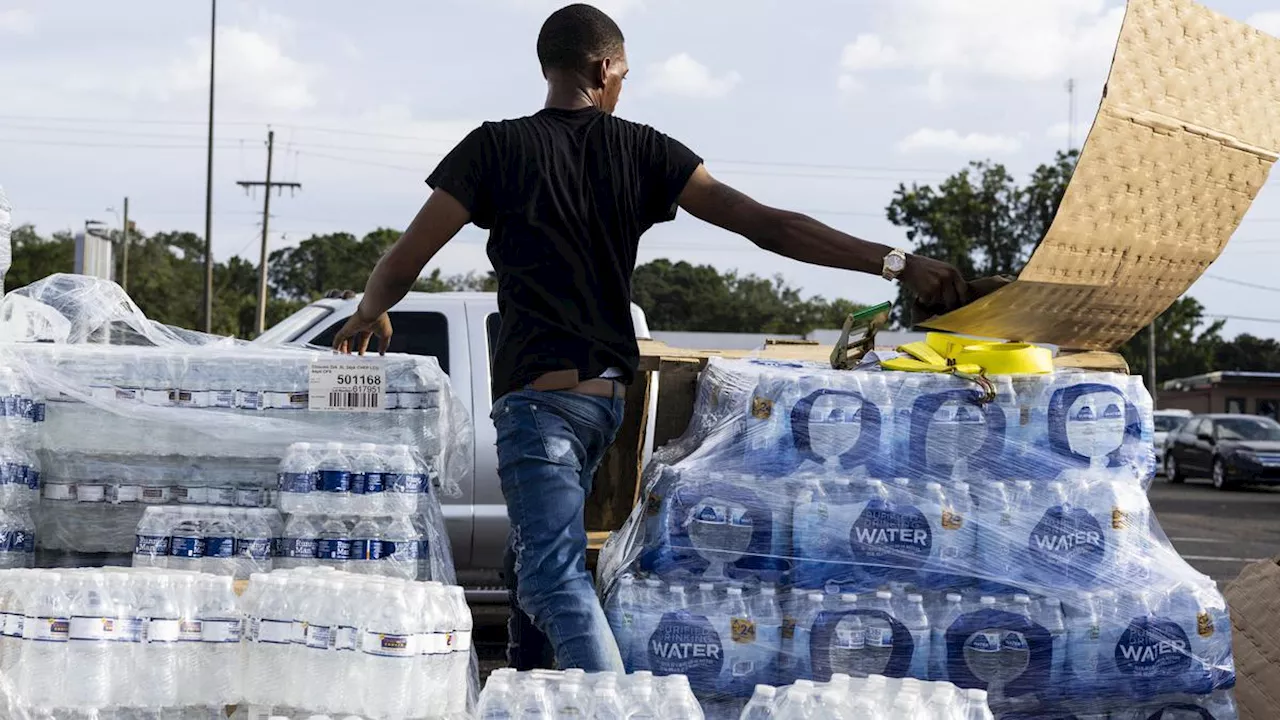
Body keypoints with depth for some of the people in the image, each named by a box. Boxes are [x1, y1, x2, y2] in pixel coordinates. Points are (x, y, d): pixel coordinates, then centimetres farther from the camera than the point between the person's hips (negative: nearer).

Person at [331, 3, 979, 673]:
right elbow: (766, 225, -6)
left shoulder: (497, 147, -5)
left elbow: (402, 263, -2)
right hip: (606, 393, 6)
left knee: (554, 575, -15)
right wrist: (896, 261, -6)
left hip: (536, 392, -6)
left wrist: (369, 314, 21)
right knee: (531, 555, 24)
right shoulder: (643, 151, 3)